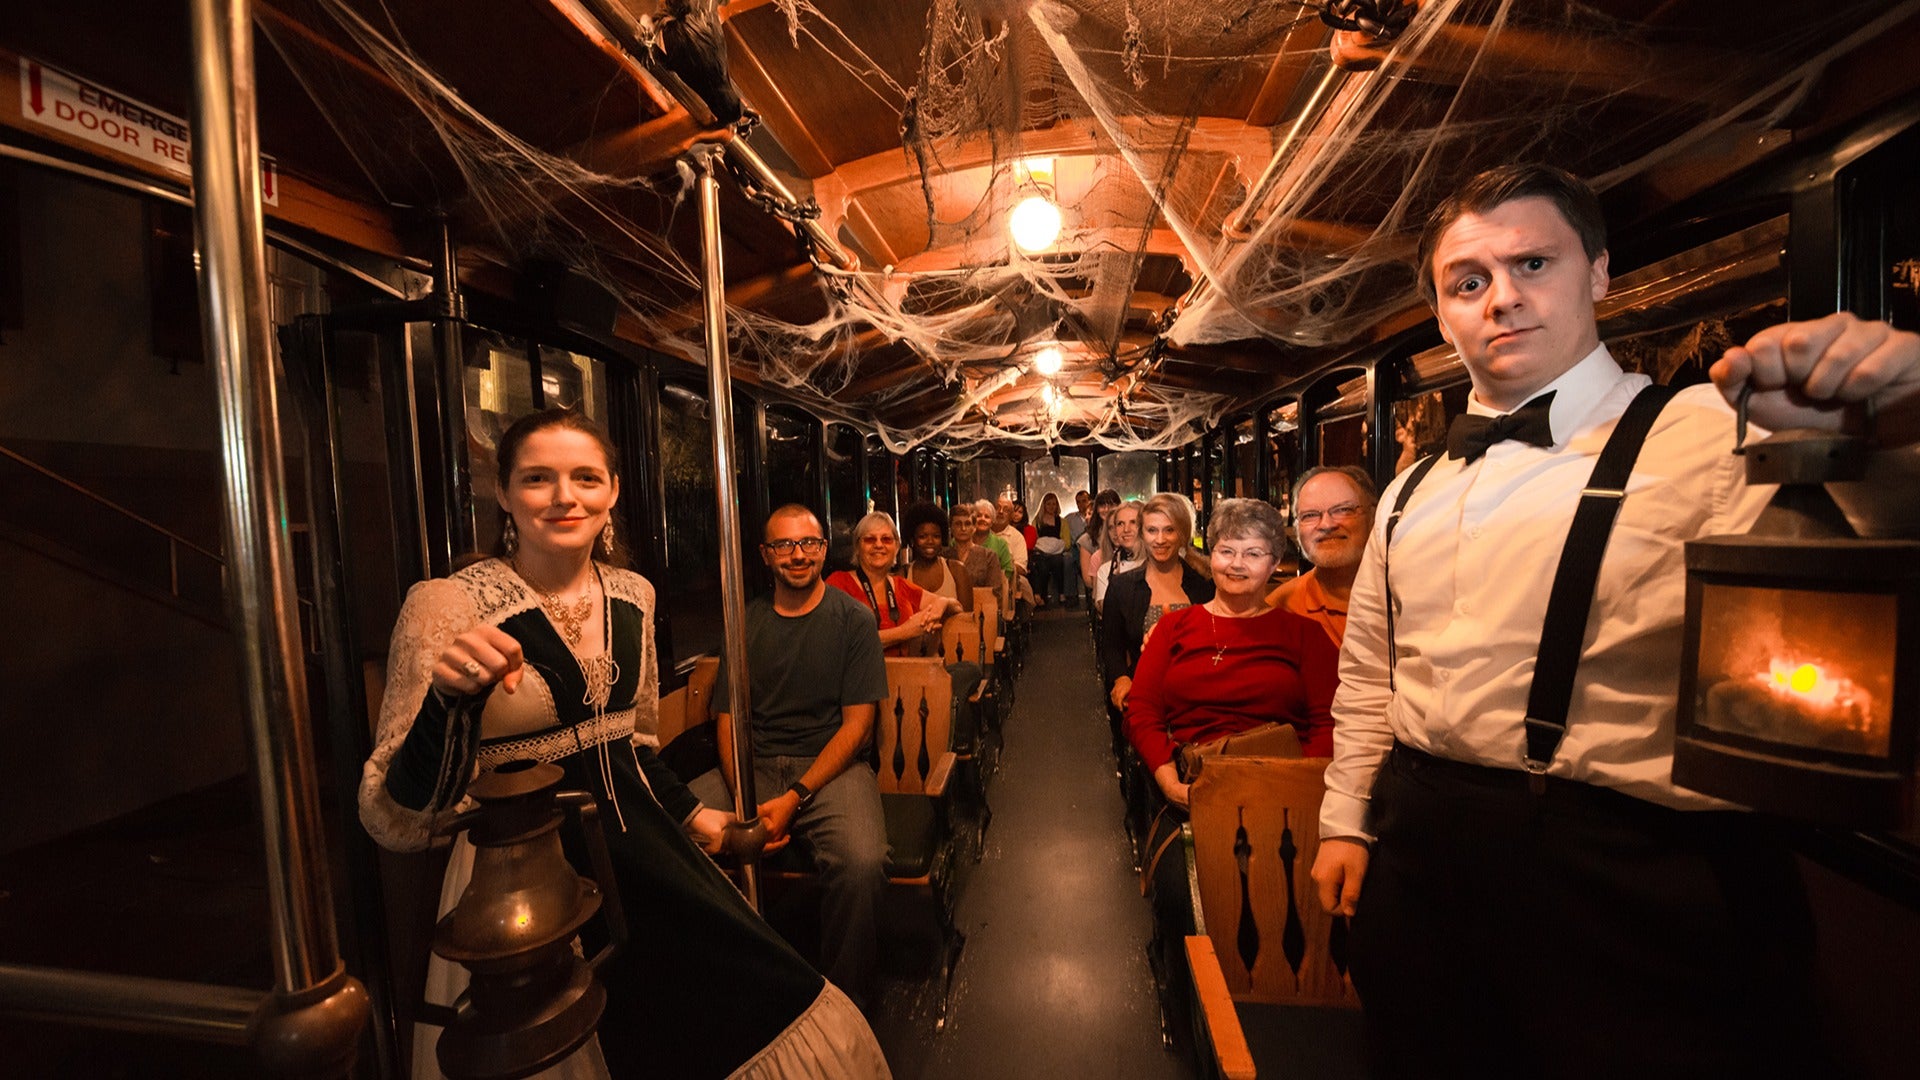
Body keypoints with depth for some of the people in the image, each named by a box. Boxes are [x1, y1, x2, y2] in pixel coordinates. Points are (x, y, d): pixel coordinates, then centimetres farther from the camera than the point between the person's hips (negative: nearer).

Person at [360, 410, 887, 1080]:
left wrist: (689, 812, 14)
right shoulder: (445, 606, -15)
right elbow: (395, 823, -16)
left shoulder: (632, 596, 1)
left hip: (643, 859, 5)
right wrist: (450, 698, -30)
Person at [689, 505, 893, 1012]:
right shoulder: (746, 622, 11)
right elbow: (728, 719, 7)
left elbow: (857, 723, -3)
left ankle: (844, 1000, -5)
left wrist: (795, 798, -14)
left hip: (830, 764, -3)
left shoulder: (853, 619, 1)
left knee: (862, 861, -32)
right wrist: (744, 803, -11)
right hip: (752, 765, 4)